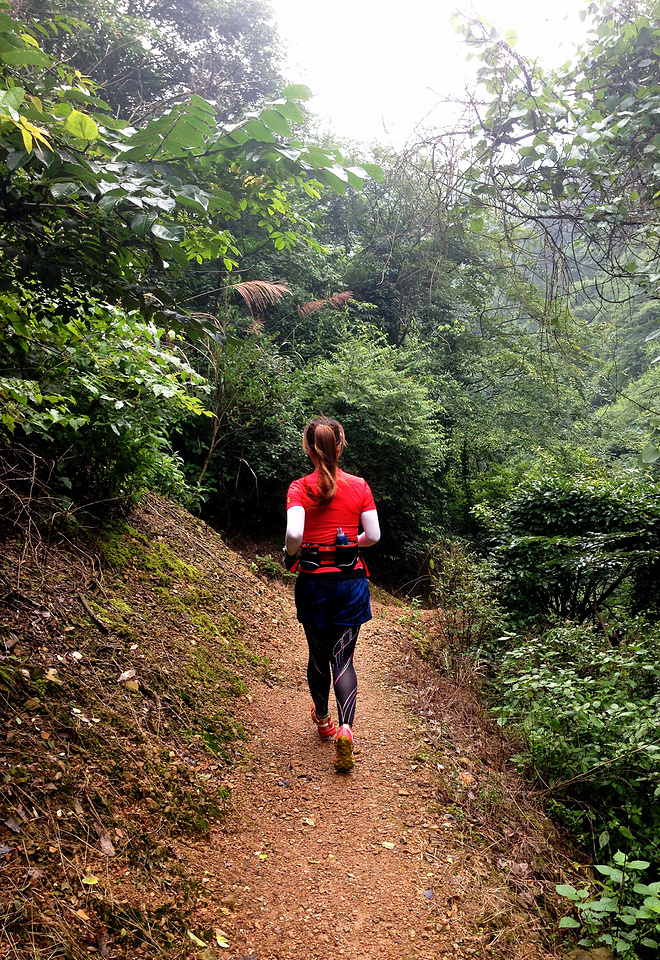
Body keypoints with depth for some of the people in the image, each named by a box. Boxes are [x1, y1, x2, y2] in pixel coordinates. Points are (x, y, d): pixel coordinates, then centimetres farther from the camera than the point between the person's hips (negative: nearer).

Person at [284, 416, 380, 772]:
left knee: (318, 655, 18)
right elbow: (373, 535, -3)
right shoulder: (359, 486, -2)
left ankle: (323, 719, 37)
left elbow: (294, 533, -23)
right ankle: (345, 727, -14)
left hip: (313, 581, 0)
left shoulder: (300, 488, -8)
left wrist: (290, 555, -2)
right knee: (343, 658, 6)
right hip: (351, 579, 1)